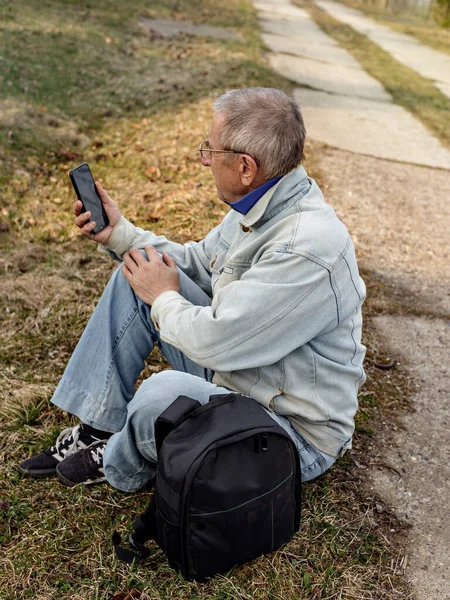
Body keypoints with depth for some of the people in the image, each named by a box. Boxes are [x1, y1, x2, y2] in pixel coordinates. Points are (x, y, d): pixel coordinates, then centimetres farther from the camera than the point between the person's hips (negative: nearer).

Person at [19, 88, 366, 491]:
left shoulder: (307, 249, -32)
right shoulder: (260, 204, -2)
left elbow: (214, 342, -30)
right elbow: (196, 262, 13)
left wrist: (164, 298, -12)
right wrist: (118, 233, 4)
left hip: (296, 434, -8)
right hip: (233, 366, 9)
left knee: (166, 393, -37)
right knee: (138, 270, 1)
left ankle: (121, 466, 1)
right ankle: (99, 427, 5)